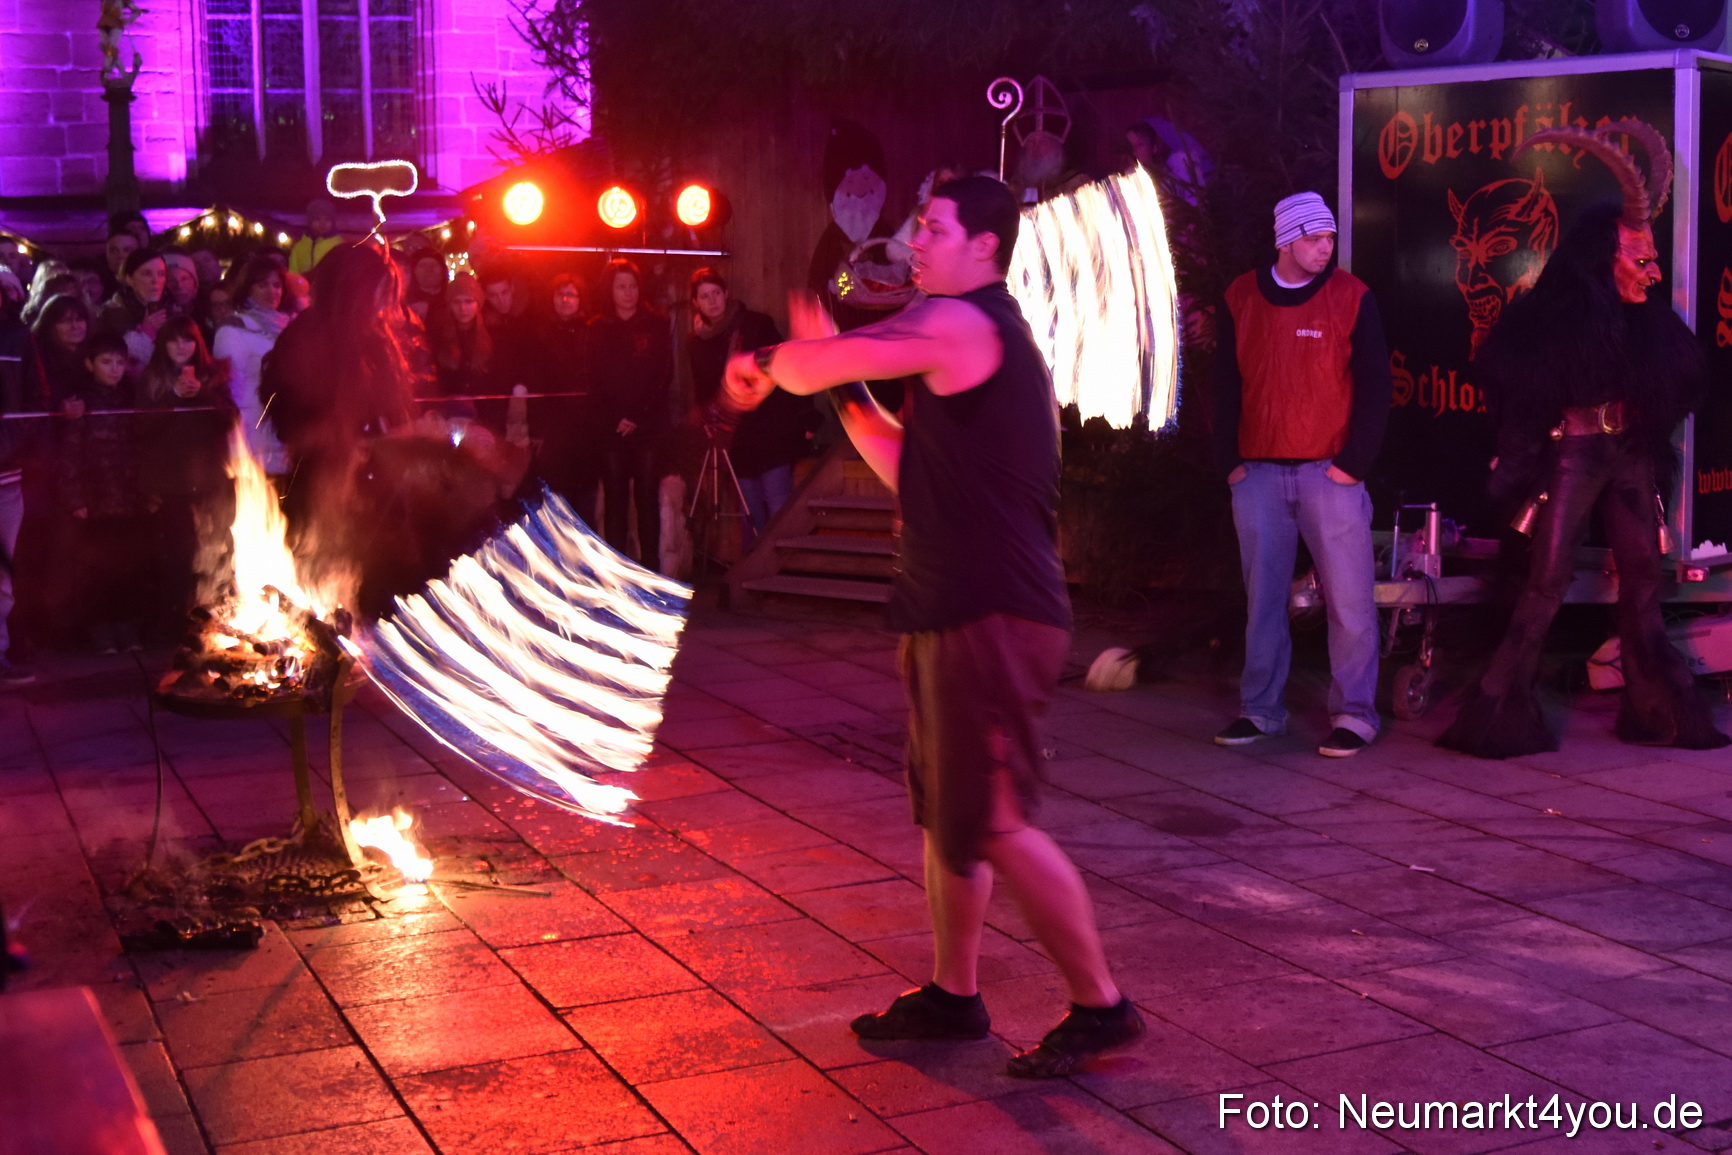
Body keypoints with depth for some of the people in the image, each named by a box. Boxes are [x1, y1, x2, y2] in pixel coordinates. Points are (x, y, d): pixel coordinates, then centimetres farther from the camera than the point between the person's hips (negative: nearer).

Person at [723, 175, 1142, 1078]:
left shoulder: (957, 323, -13)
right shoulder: (987, 337, 20)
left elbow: (811, 362, -18)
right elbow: (912, 472, 20)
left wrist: (765, 364, 5)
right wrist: (845, 392, 15)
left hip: (992, 618, -11)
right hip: (956, 613, 11)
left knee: (995, 822, -8)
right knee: (945, 809, 16)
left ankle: (1099, 1006, 2)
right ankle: (953, 995, 27)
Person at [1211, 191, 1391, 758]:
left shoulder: (1351, 297, -1)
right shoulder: (1241, 299, 7)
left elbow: (1375, 387, -1)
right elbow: (1226, 385, 12)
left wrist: (1354, 463, -7)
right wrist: (1229, 460, 5)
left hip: (1329, 473, -3)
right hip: (1258, 474, 3)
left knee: (1349, 598, -3)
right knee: (1262, 598, 8)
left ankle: (1354, 714, 6)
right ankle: (1260, 709, 17)